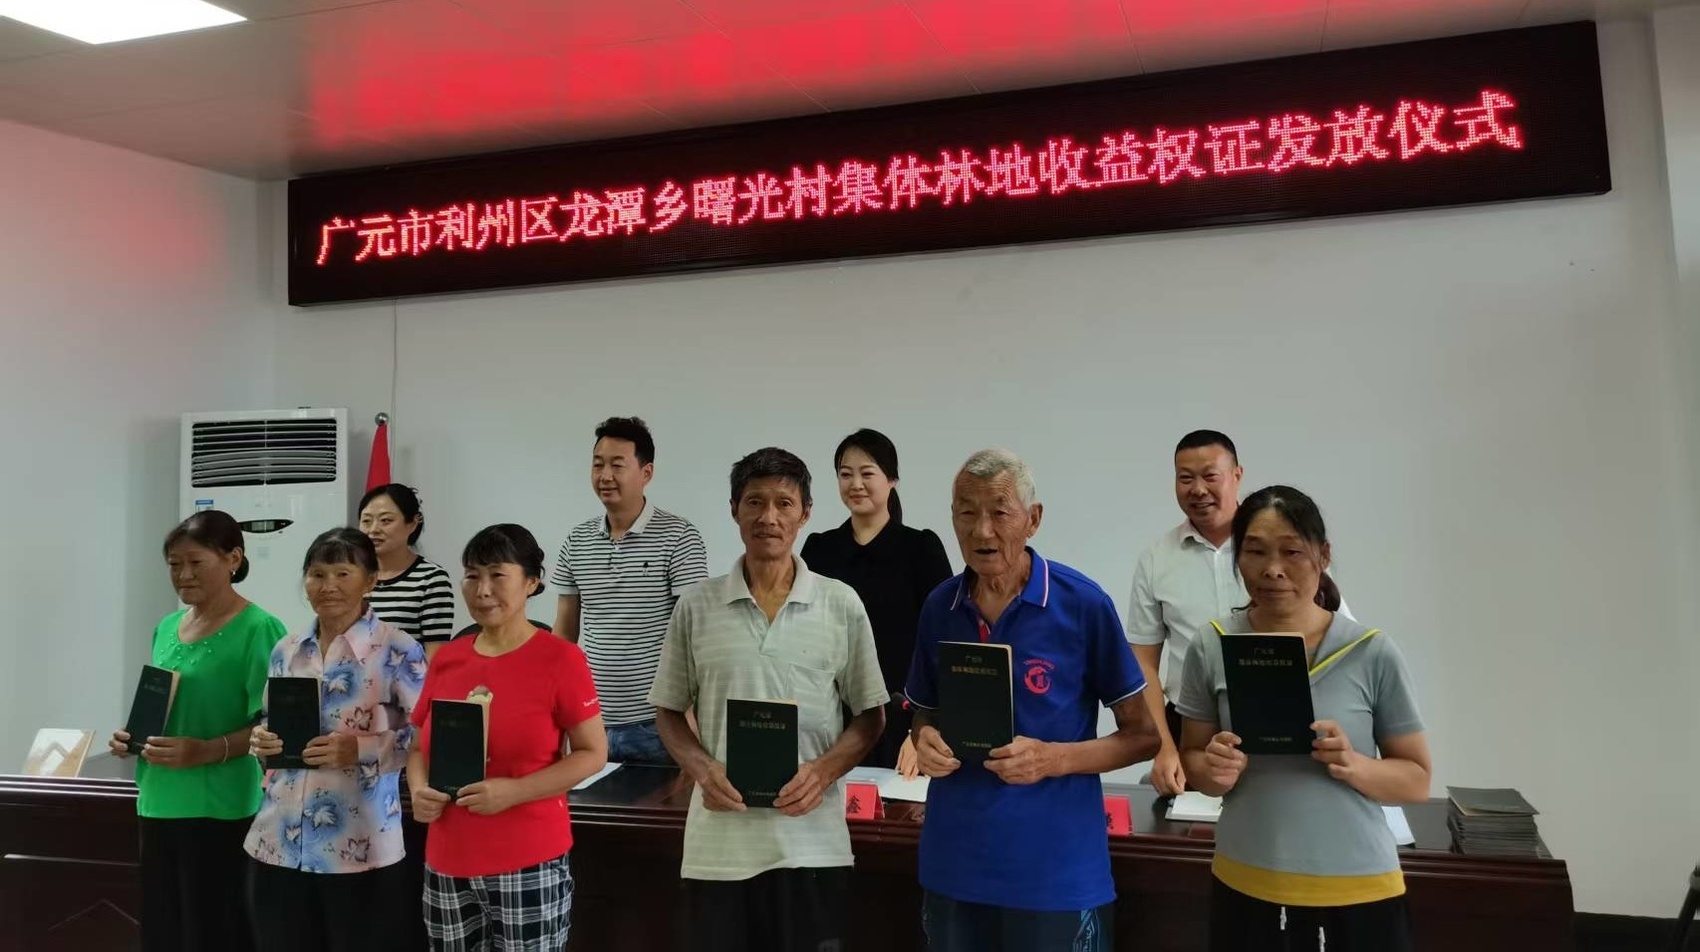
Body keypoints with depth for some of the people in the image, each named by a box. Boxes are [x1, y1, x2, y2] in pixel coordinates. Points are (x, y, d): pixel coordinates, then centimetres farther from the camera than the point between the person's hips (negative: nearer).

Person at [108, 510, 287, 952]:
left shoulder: (258, 629, -11)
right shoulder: (166, 628, 11)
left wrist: (207, 751, -25)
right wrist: (133, 737, 4)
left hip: (219, 808, -7)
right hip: (158, 804, 7)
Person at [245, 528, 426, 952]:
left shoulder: (398, 650, -9)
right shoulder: (286, 651, 10)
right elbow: (271, 725, 20)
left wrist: (358, 750, -21)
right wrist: (263, 740, -1)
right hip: (279, 842, 5)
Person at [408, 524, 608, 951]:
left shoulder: (560, 658, -9)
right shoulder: (446, 659, 6)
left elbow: (592, 753, -8)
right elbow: (419, 747, 16)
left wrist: (514, 791, -18)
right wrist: (419, 790, -5)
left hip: (529, 865, -5)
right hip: (448, 865, 5)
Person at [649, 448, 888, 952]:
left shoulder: (842, 604, 0)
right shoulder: (696, 605, 2)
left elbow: (871, 715, 5)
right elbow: (668, 710, 9)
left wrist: (823, 770, -12)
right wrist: (702, 769, -9)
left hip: (813, 844, 0)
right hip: (719, 844, 1)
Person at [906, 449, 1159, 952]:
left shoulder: (1084, 604, -10)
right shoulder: (939, 607, 1)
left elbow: (1144, 735, -4)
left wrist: (1053, 759, -18)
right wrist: (926, 740, -7)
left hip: (1058, 872, -3)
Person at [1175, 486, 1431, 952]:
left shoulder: (1372, 652, -9)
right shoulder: (1212, 647, -5)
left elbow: (1417, 779, 0)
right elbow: (1191, 756, 5)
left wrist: (1354, 766, -19)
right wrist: (1214, 771, -16)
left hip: (1357, 894, -1)